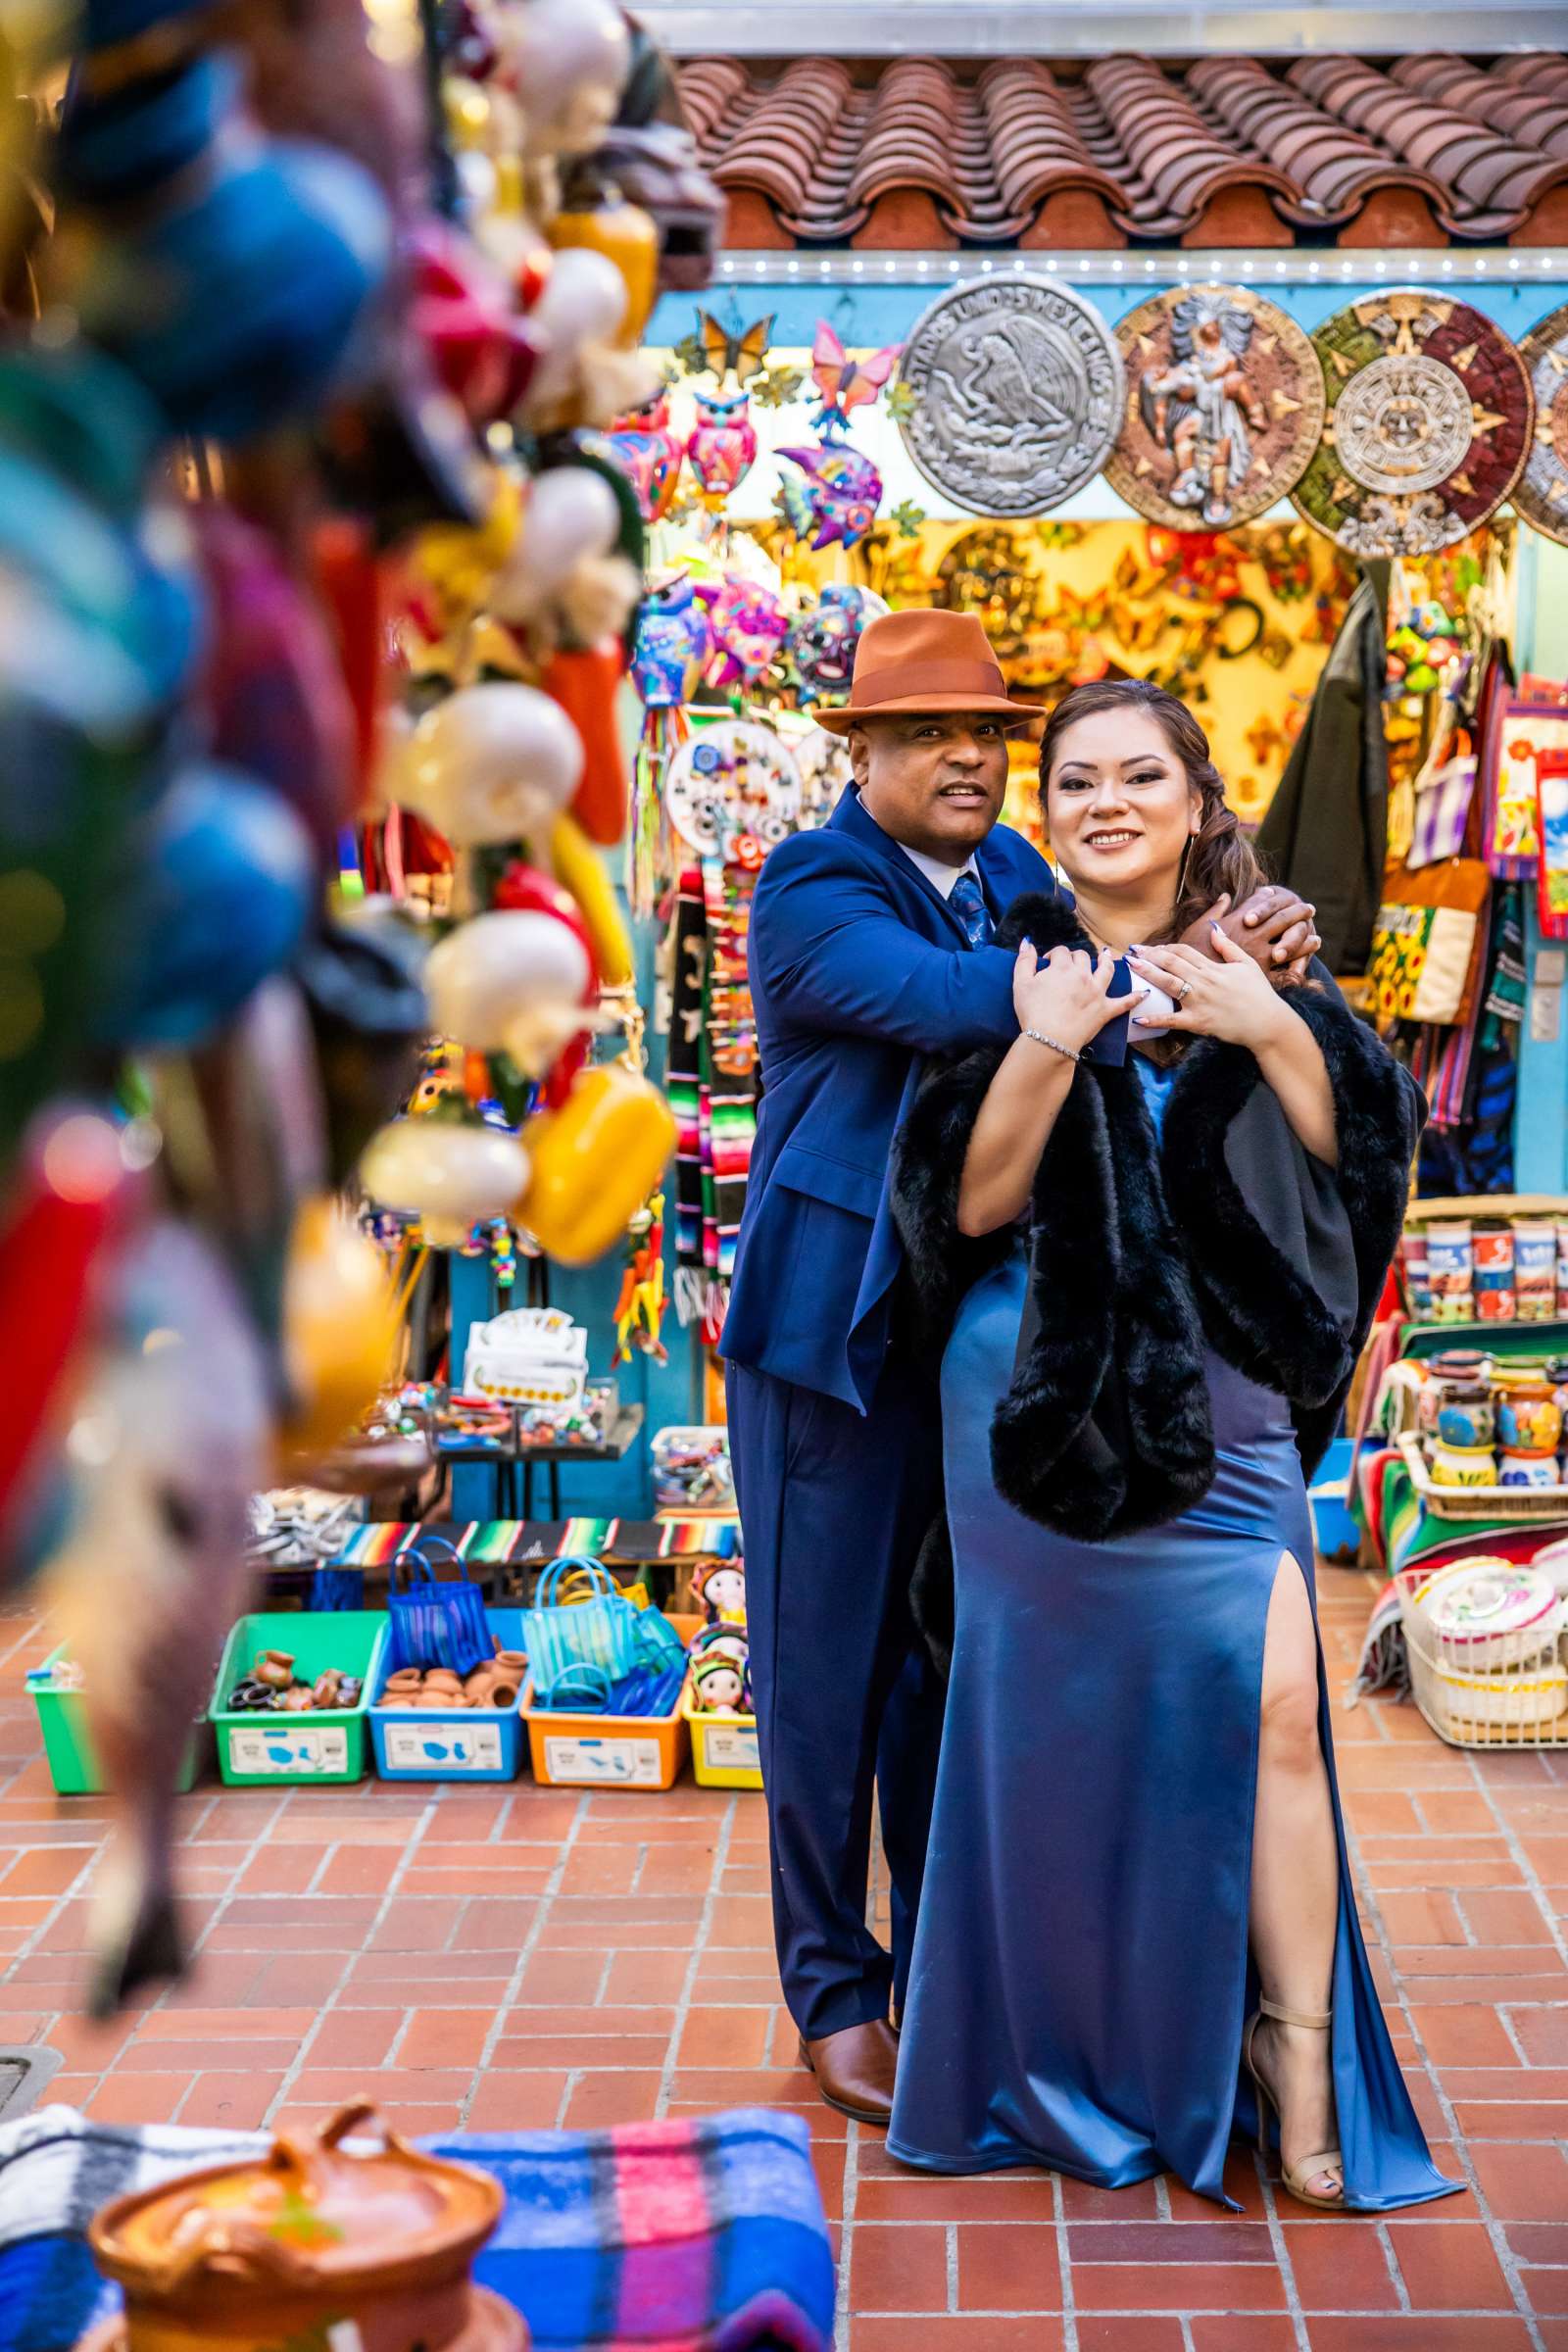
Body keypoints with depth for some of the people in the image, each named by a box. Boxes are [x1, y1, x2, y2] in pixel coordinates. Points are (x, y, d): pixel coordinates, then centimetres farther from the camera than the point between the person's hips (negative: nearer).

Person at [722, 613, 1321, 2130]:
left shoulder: (1015, 876, 9)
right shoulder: (811, 889, -11)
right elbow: (934, 998, -30)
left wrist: (1240, 941, -21)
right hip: (836, 1328, -5)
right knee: (825, 1667, 5)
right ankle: (835, 1991, 21)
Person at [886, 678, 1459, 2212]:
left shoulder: (1258, 971, 9)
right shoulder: (1017, 969, 1)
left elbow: (1358, 1149, 1)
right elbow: (972, 1202, -6)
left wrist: (1274, 1033, -15)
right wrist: (1046, 1048, -20)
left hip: (1226, 1396, 2)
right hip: (1050, 1391, -2)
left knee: (1274, 1701, -10)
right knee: (1069, 1717, 4)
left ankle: (1300, 2070, 1)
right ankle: (1062, 2054, 22)